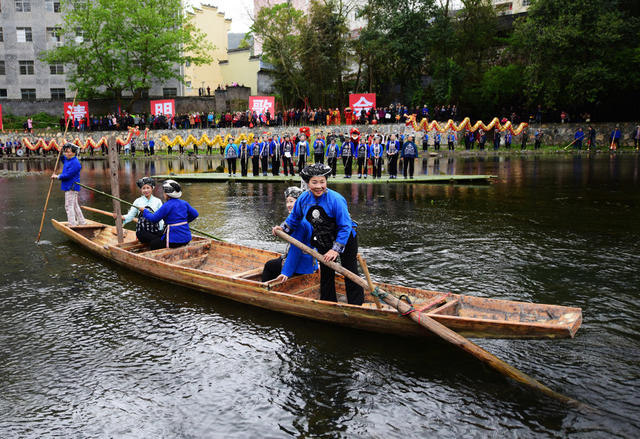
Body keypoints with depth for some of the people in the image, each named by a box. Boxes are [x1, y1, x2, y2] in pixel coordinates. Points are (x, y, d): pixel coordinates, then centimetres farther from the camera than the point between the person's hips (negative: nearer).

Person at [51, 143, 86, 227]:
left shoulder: (75, 163, -20)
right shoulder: (68, 159, 11)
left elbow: (68, 175, -22)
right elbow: (63, 160, 35)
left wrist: (57, 176, -9)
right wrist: (61, 153, 16)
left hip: (72, 187, -11)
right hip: (69, 187, 11)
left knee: (69, 206, -9)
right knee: (74, 205, 16)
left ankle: (72, 224, -7)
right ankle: (81, 221, 24)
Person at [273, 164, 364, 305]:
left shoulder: (336, 199, -28)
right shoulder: (303, 199, -10)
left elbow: (345, 227, -26)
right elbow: (294, 218, 10)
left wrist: (336, 249, -29)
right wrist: (283, 228, -4)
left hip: (345, 241, -5)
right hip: (324, 243, 6)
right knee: (326, 274, 16)